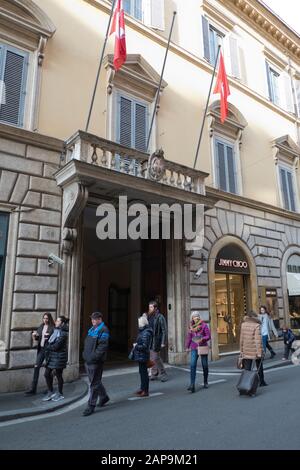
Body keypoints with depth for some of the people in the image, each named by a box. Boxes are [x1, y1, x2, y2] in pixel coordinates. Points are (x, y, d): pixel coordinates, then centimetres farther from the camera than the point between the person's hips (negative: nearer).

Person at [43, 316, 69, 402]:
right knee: (47, 374, 9)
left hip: (59, 357, -8)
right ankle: (50, 392, 25)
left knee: (58, 375, 5)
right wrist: (49, 346, -5)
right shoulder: (56, 331, 9)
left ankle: (60, 394, 22)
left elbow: (56, 346, -21)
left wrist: (48, 346, -6)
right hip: (51, 356, 8)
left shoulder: (63, 333, -18)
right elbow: (50, 342, 14)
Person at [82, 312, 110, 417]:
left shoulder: (103, 330, -13)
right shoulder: (92, 329, 14)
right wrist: (85, 354, 12)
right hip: (88, 361, 9)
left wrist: (93, 357, -22)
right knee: (96, 381, 20)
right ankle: (104, 396, 38)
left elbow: (102, 347, -20)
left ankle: (91, 406, 9)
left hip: (96, 362, -9)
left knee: (94, 384, 0)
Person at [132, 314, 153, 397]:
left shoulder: (146, 333, -22)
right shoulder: (142, 331, 10)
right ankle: (142, 388, 33)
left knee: (144, 372, 0)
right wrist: (137, 344, 6)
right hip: (141, 356, 10)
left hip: (143, 356, -10)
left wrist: (136, 346, -14)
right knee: (142, 371, 19)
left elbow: (145, 346, -25)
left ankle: (145, 391, 11)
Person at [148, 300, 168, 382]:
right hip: (149, 341, 6)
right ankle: (154, 374, 24)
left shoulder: (160, 317, -10)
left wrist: (163, 342, -15)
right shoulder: (149, 317, 9)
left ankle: (163, 374, 11)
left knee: (156, 358, -5)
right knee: (151, 358, 11)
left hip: (156, 341, -6)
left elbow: (164, 330, -11)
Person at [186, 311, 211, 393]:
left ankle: (205, 382, 28)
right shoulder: (191, 326, 6)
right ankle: (192, 385, -11)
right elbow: (189, 337, 15)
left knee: (205, 365, 8)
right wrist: (187, 346, 18)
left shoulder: (204, 325, -5)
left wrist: (202, 339, -23)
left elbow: (208, 336, -6)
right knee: (193, 365, -10)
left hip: (203, 347, -2)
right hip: (194, 348, 2)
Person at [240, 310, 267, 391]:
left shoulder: (243, 325, 0)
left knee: (247, 368, 4)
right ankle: (261, 382, 35)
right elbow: (258, 340, -19)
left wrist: (241, 350, 11)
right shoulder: (257, 325, -14)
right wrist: (259, 352, -15)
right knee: (259, 366, 20)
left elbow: (241, 339, 4)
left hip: (246, 351, 2)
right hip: (255, 350, -2)